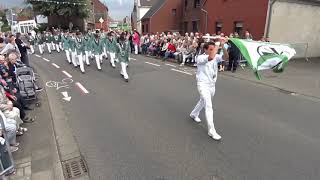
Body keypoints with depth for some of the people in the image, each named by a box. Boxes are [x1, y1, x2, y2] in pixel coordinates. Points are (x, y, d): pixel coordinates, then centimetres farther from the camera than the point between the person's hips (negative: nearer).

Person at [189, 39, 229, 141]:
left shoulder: (216, 57, 2)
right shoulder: (200, 58, -16)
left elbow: (226, 57, -12)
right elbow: (210, 57, -36)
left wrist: (222, 46, -22)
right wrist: (217, 45, -23)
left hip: (212, 85, 7)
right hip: (203, 85, -7)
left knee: (203, 102, 24)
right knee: (209, 106, -15)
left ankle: (194, 114, 50)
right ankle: (211, 130, -9)